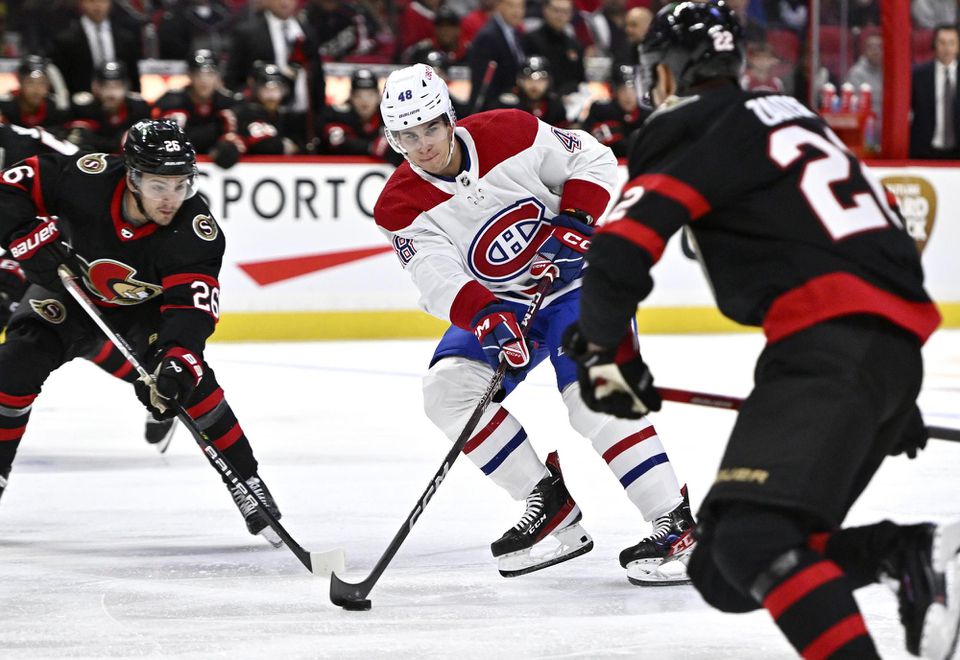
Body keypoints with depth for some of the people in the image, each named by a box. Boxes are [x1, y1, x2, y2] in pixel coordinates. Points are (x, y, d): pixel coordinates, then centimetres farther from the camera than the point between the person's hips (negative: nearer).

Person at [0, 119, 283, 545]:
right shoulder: (89, 179, -33)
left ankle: (246, 482, -7)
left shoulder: (195, 229, -33)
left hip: (145, 307, -1)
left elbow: (191, 303, -38)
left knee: (189, 378, -21)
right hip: (69, 291, 1)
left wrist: (178, 359, -54)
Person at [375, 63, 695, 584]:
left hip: (580, 278, -5)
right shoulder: (401, 209, -12)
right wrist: (485, 318, -43)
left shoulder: (510, 135, -17)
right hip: (500, 302, 5)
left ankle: (677, 525, -23)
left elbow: (592, 159, -5)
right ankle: (551, 507, -5)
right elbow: (441, 282, -24)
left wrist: (577, 217, -22)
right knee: (449, 389, -13)